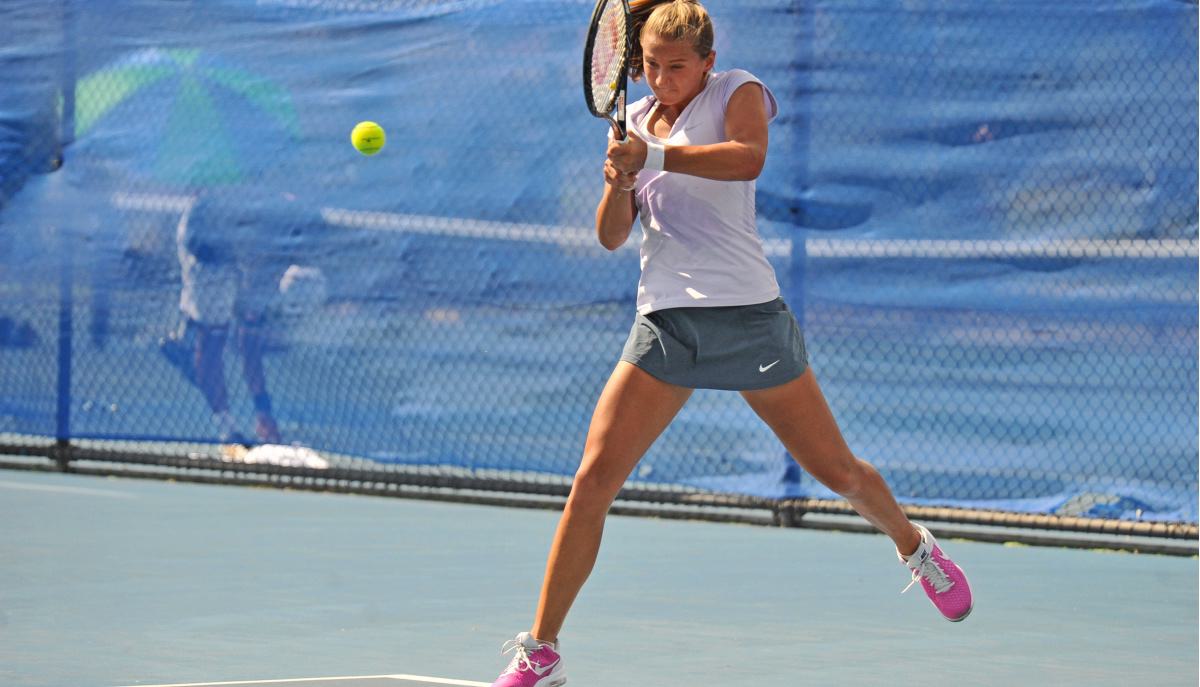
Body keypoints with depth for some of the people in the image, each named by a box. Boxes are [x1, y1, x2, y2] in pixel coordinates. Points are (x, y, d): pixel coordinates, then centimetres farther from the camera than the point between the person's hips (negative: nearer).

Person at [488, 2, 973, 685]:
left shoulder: (737, 92, -1)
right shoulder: (634, 120, 13)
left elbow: (748, 158, -23)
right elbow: (612, 236, 8)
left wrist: (653, 155, -27)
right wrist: (618, 182, -13)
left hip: (747, 312, -3)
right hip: (664, 321, 3)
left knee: (837, 469, 7)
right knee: (593, 481, -10)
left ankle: (915, 546, 39)